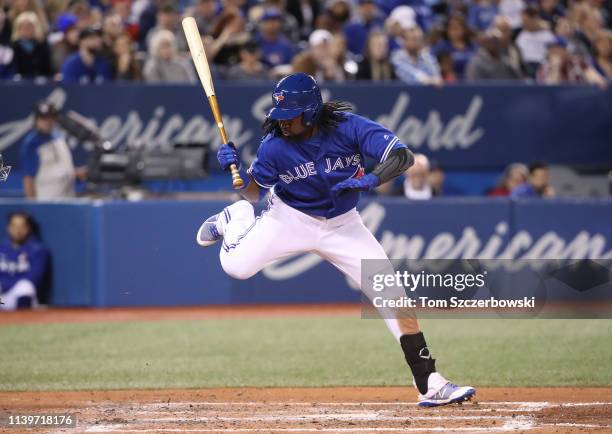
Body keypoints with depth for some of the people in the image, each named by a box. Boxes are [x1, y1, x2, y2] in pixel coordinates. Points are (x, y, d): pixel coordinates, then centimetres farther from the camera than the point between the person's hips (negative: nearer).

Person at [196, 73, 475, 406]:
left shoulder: (348, 127, -21)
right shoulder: (274, 145, -18)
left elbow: (402, 156, -25)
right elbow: (253, 192, -6)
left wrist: (371, 179, -42)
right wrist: (236, 170, -26)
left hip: (342, 225, 0)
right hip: (290, 218, 0)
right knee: (236, 265, -23)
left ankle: (430, 385, -4)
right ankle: (236, 219, 16)